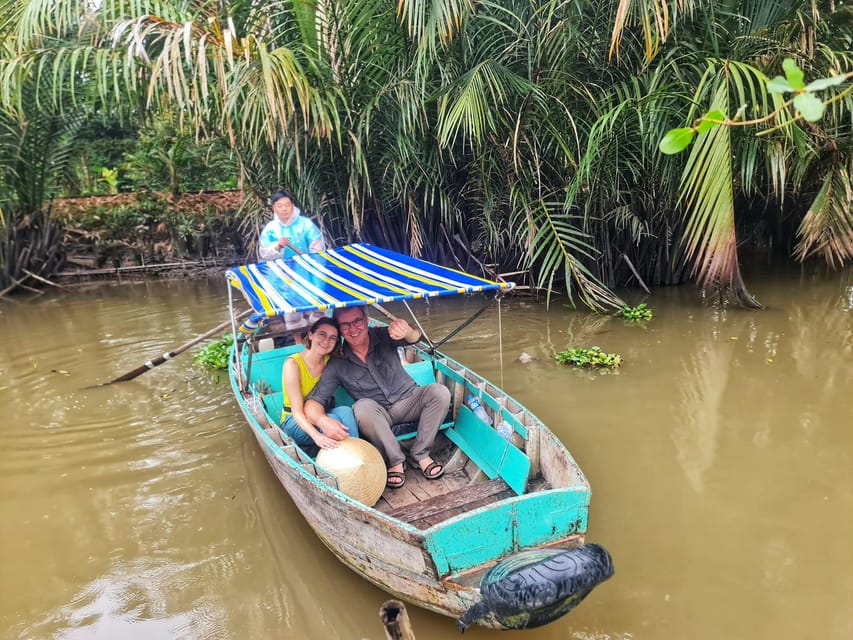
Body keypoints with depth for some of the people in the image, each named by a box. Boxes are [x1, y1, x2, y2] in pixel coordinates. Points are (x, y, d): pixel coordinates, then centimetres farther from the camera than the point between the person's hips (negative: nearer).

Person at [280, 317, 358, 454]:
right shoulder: (293, 364, -17)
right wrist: (317, 436, -40)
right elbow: (297, 411, -23)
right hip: (294, 423, -4)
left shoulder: (330, 361, 0)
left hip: (320, 416, 4)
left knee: (345, 411, -28)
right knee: (335, 419, -32)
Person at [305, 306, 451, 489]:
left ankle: (420, 454, -10)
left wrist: (406, 331, -56)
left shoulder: (383, 336, -10)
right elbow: (314, 400, -13)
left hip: (407, 402, 1)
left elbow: (414, 338, -29)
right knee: (362, 407, -34)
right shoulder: (338, 365, -10)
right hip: (378, 415, -1)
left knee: (439, 392, -25)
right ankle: (395, 461, -15)